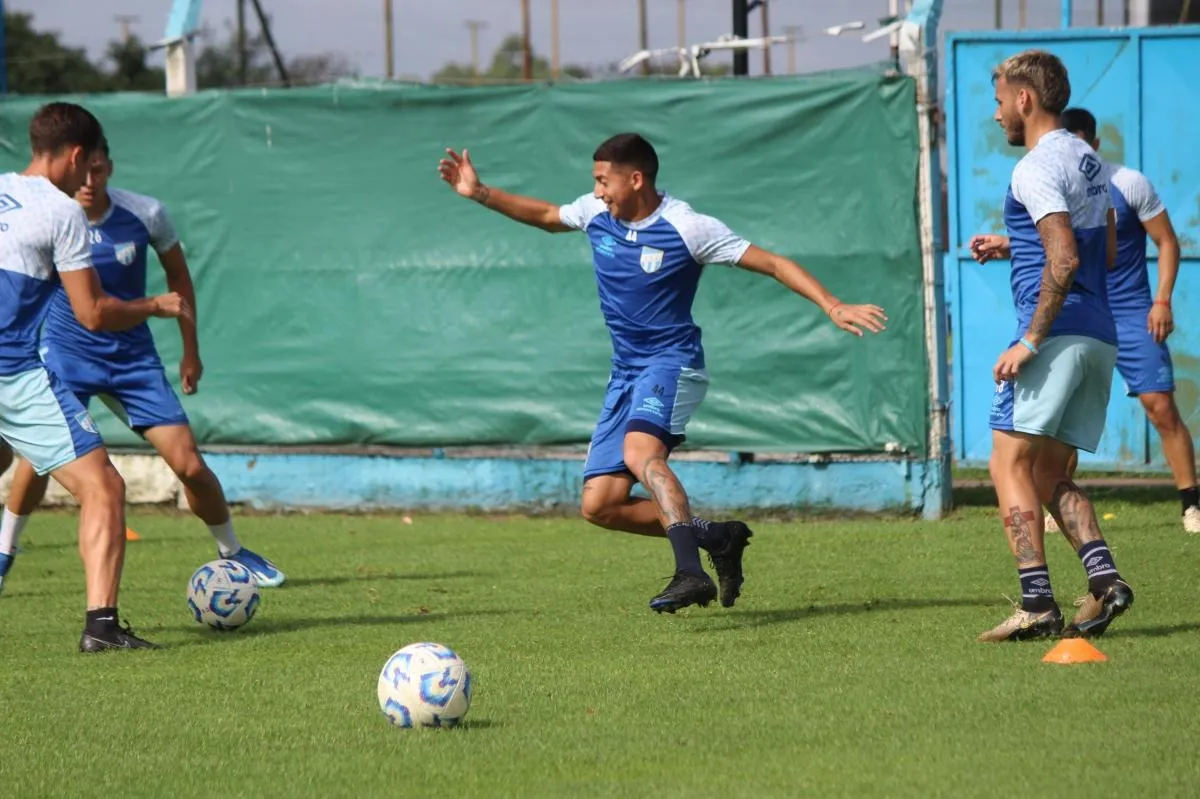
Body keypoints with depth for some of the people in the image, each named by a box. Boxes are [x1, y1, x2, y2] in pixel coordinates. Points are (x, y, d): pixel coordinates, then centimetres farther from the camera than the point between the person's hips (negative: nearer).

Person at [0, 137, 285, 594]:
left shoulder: (145, 215, -10)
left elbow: (178, 274, 7)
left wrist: (191, 350, 9)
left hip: (132, 356, 1)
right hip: (66, 352, -1)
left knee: (189, 463, -4)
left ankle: (232, 552, 19)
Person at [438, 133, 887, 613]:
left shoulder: (687, 227, -14)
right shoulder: (596, 213, 4)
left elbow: (773, 265, -11)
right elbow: (546, 216, 27)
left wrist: (833, 307, -21)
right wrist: (480, 194, 19)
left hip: (672, 362, -7)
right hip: (625, 371, 7)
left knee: (640, 452, -36)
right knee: (600, 505, -2)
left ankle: (690, 571, -46)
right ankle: (717, 538, 10)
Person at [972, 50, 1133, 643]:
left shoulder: (1038, 168, -10)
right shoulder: (1089, 161, 18)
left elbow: (1065, 260, -21)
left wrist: (1031, 340, -19)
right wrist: (1017, 244, 29)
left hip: (1058, 335, -9)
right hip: (1101, 338, 9)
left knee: (1010, 465, -6)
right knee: (1049, 474, 12)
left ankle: (1036, 604, -15)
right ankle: (1103, 577, -7)